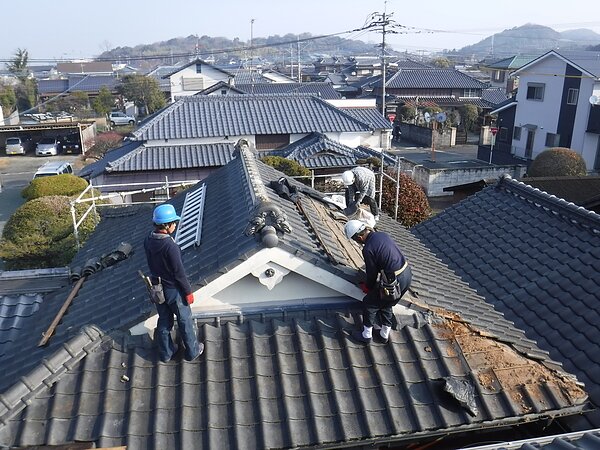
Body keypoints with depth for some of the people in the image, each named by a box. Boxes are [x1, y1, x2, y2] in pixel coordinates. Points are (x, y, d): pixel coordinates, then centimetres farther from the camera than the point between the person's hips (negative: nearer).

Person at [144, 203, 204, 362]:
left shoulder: (148, 241, -9)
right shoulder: (170, 246, -31)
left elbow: (152, 264, 4)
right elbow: (179, 273, -24)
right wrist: (188, 291, -11)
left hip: (157, 288, 6)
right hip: (174, 290, -6)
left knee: (164, 321, 22)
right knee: (185, 321, 15)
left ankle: (166, 352, 38)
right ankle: (192, 351, 32)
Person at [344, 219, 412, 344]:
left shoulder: (368, 249, -20)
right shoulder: (382, 234, 5)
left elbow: (372, 273, -8)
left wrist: (367, 287, 14)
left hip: (395, 281, -8)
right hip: (407, 274, 8)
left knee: (369, 304, 13)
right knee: (386, 305, 27)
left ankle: (366, 335, 26)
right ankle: (385, 334, 41)